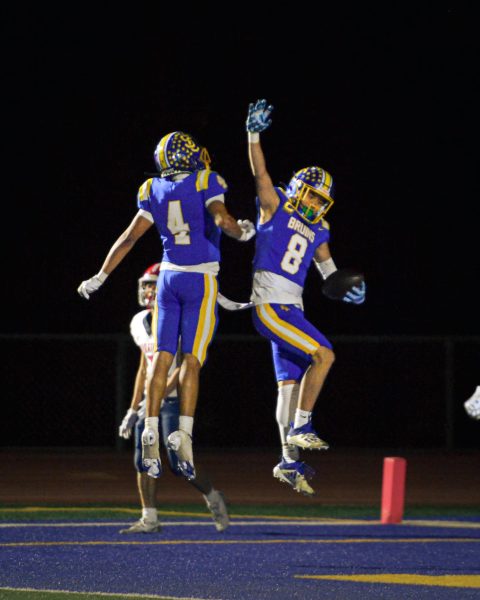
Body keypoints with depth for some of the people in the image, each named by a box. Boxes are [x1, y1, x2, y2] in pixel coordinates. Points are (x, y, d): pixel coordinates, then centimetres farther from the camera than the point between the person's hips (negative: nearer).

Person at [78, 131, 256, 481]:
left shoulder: (154, 191, 6)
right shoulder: (206, 183, -6)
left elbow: (130, 237, 5)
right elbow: (222, 219, -22)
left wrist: (100, 278, 11)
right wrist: (242, 232, 0)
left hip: (169, 277, 3)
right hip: (201, 280, -3)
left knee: (162, 358, 3)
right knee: (191, 360, -4)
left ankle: (151, 430, -8)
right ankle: (184, 433, -17)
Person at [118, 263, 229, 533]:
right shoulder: (140, 323, 12)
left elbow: (183, 367, -19)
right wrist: (134, 409, 18)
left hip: (173, 399, -7)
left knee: (178, 463, -10)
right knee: (143, 460, -1)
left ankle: (213, 497, 14)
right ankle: (150, 519, 4)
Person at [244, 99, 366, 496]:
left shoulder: (318, 233, 17)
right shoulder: (275, 207, 0)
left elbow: (329, 270, 28)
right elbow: (260, 172, -13)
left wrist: (346, 289, 10)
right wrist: (254, 134, -24)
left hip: (290, 308, 8)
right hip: (269, 304, -8)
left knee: (291, 384, 8)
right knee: (323, 355, -17)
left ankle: (290, 461, 11)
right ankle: (300, 428, -12)